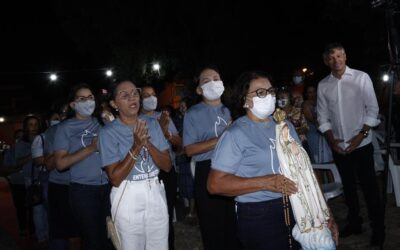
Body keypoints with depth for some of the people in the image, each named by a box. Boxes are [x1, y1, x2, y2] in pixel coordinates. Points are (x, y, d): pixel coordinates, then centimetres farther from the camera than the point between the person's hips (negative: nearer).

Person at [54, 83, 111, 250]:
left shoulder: (100, 122, 10)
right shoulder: (65, 128, -1)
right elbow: (61, 164, -10)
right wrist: (91, 147, -14)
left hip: (107, 187, 4)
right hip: (83, 191, -3)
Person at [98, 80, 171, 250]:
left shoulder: (152, 123, 2)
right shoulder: (108, 132, -9)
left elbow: (167, 166, -2)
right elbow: (115, 178, -14)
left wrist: (147, 143, -18)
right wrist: (136, 147, -23)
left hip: (156, 193, 4)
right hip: (128, 197, -3)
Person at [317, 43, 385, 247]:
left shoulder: (361, 77, -7)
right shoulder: (323, 85, 1)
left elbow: (372, 109, -6)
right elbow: (323, 116, 6)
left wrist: (361, 135, -13)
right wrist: (331, 140, -4)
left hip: (361, 144, -3)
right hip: (338, 146, 3)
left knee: (369, 186, 2)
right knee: (348, 185, 16)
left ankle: (378, 228, 18)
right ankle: (354, 223, 31)